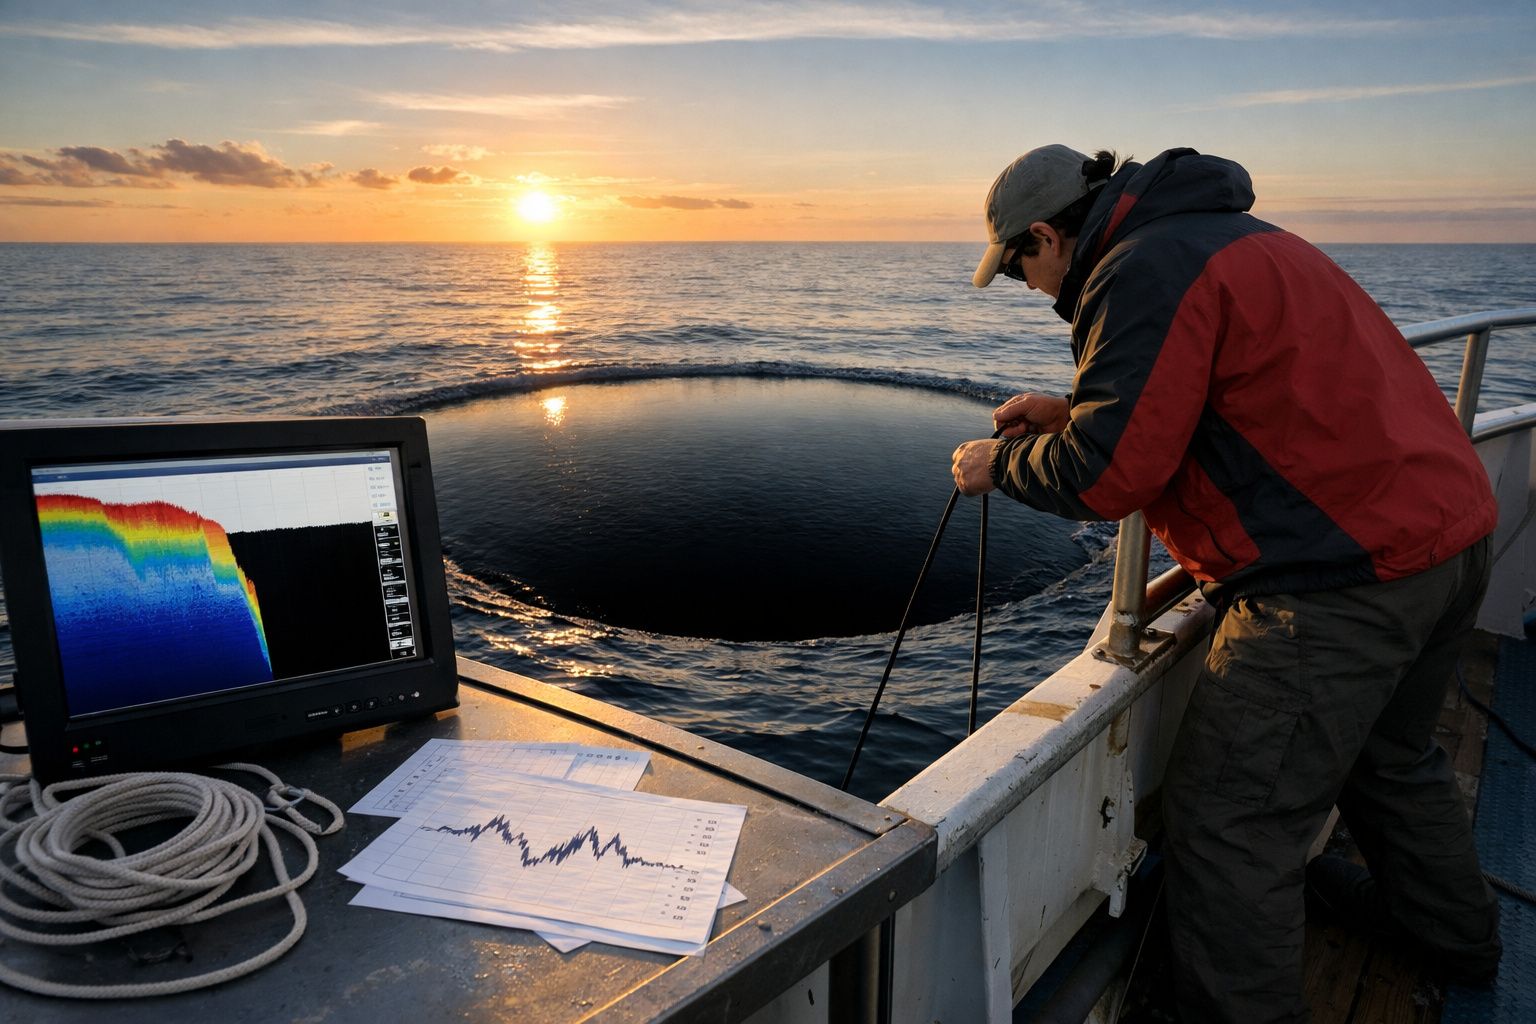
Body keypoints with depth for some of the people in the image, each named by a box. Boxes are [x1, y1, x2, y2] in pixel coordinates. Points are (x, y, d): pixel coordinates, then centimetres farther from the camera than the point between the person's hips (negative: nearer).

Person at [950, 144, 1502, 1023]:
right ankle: (1452, 927, 54)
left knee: (1229, 819, -2)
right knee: (1392, 752, 31)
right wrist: (1071, 410, 20)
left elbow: (1106, 474, -22)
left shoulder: (1146, 270, -16)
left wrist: (1003, 464, -4)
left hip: (1349, 571, -11)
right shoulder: (1217, 235, 17)